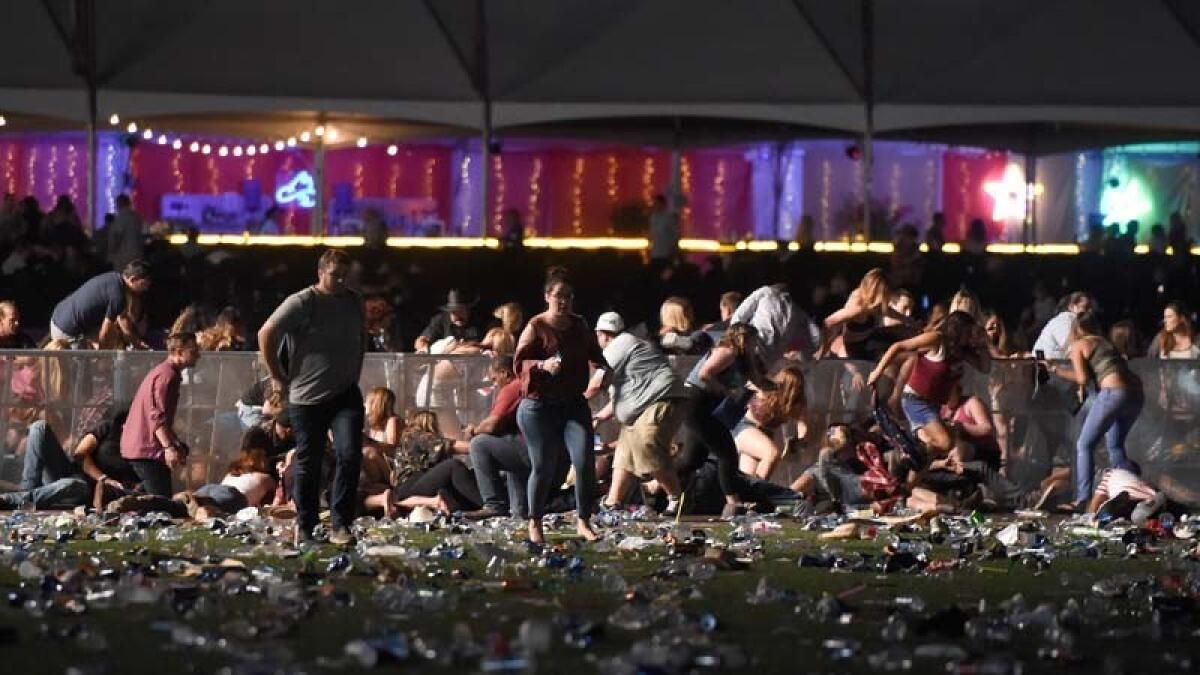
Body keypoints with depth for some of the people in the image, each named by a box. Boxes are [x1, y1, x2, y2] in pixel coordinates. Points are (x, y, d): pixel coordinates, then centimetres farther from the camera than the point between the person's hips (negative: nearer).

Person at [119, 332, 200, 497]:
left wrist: (177, 445, 27)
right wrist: (169, 447, -29)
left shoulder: (162, 372, 20)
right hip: (148, 450, -11)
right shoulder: (167, 375, -14)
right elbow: (157, 416, -24)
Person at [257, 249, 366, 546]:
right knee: (308, 464, 4)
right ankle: (304, 528, 17)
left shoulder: (354, 303, 9)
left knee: (350, 455, -13)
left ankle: (340, 525, -8)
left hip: (346, 395, 3)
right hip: (307, 397, -3)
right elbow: (266, 335, -8)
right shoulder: (302, 303, -9)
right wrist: (277, 377, -5)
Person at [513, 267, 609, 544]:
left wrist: (604, 368, 10)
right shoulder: (536, 326, -6)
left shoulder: (580, 326, 11)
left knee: (585, 461, -10)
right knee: (543, 468, 1)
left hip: (573, 404, 4)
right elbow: (518, 363, -13)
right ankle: (535, 525, 17)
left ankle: (583, 522, 0)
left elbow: (594, 354, 29)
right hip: (539, 406, -4)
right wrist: (543, 365, -30)